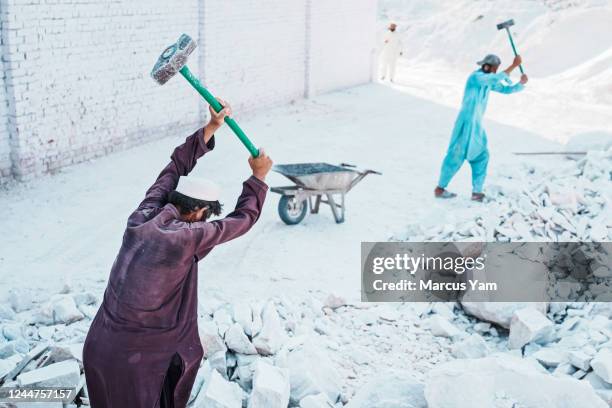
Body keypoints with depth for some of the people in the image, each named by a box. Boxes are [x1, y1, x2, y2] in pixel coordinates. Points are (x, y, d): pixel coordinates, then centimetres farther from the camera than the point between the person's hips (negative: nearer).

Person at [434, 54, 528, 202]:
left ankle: (477, 192, 10)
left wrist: (522, 83, -2)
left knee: (481, 156, 7)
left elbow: (507, 89, 16)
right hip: (467, 122, -9)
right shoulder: (476, 77, -15)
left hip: (476, 124, 9)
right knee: (457, 156, -5)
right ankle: (439, 189, 4)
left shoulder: (488, 80, 14)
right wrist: (514, 65, -23)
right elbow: (498, 79, -28)